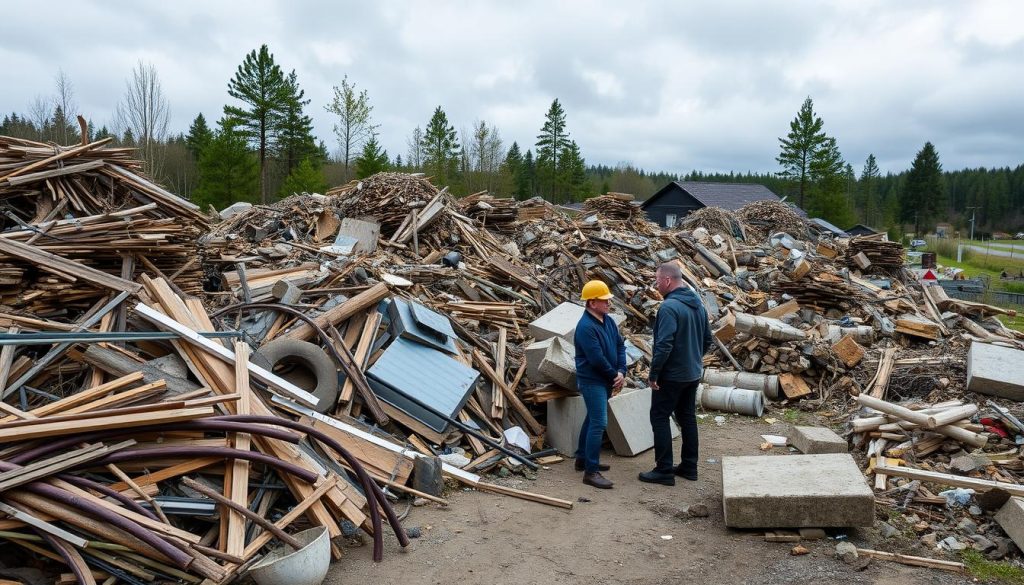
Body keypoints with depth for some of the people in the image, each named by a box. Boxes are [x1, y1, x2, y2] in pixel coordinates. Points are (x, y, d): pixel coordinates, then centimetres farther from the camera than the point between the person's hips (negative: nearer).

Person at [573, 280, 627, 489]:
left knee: (592, 419, 19)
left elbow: (620, 345, 8)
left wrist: (621, 372, -5)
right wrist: (615, 375, -11)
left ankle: (583, 459, 33)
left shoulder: (608, 321, 6)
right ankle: (591, 472, -9)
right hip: (592, 381, -10)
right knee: (599, 423, -12)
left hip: (606, 380, 10)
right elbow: (597, 359, -24)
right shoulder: (585, 327, -23)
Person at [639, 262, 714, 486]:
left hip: (671, 375, -9)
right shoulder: (698, 305, 8)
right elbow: (708, 340, 15)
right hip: (693, 374, 9)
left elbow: (664, 345, -25)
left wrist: (653, 374, -17)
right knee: (687, 417, 16)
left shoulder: (669, 307, -20)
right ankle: (689, 466, 23)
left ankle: (664, 470, 2)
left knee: (659, 418, 0)